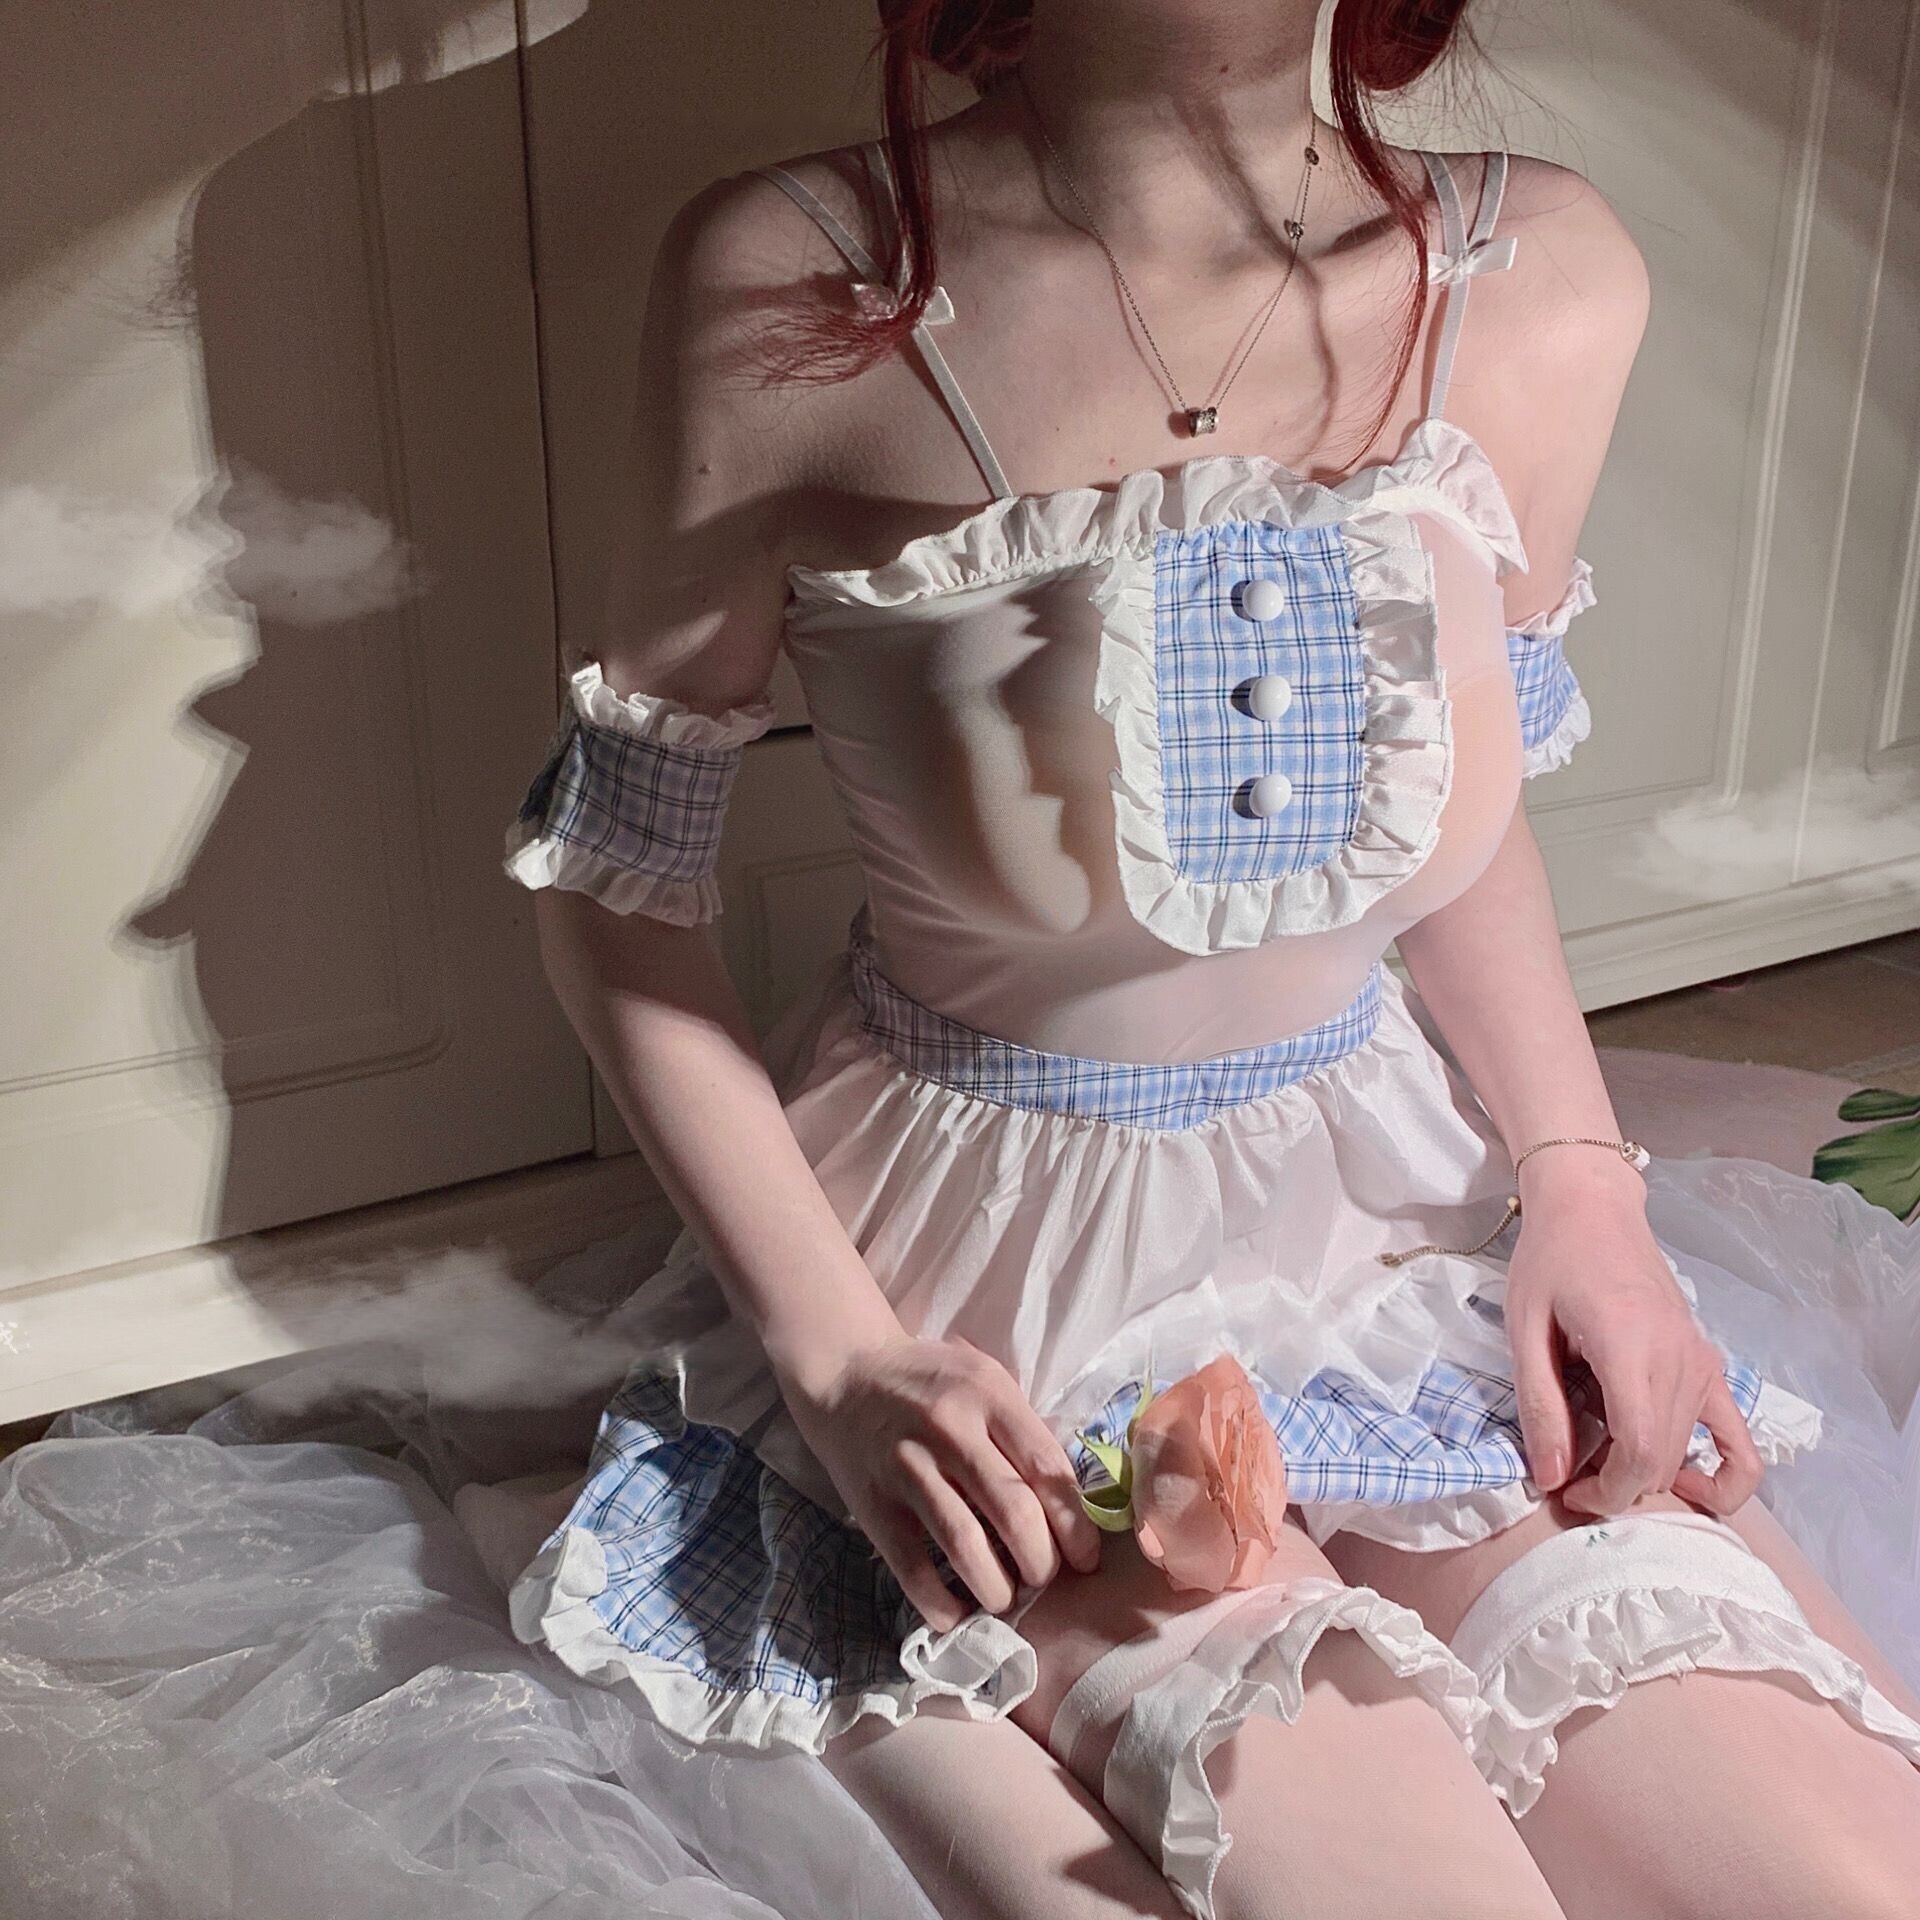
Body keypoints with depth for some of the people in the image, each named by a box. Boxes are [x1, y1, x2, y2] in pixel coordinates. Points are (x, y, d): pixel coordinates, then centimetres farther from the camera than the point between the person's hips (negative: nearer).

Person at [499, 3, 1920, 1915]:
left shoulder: (1547, 280, -5)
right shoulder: (792, 280, -15)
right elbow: (609, 889, -6)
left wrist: (1579, 1178, -2)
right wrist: (838, 1355, -14)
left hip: (1396, 1224, 5)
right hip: (991, 1312, -4)